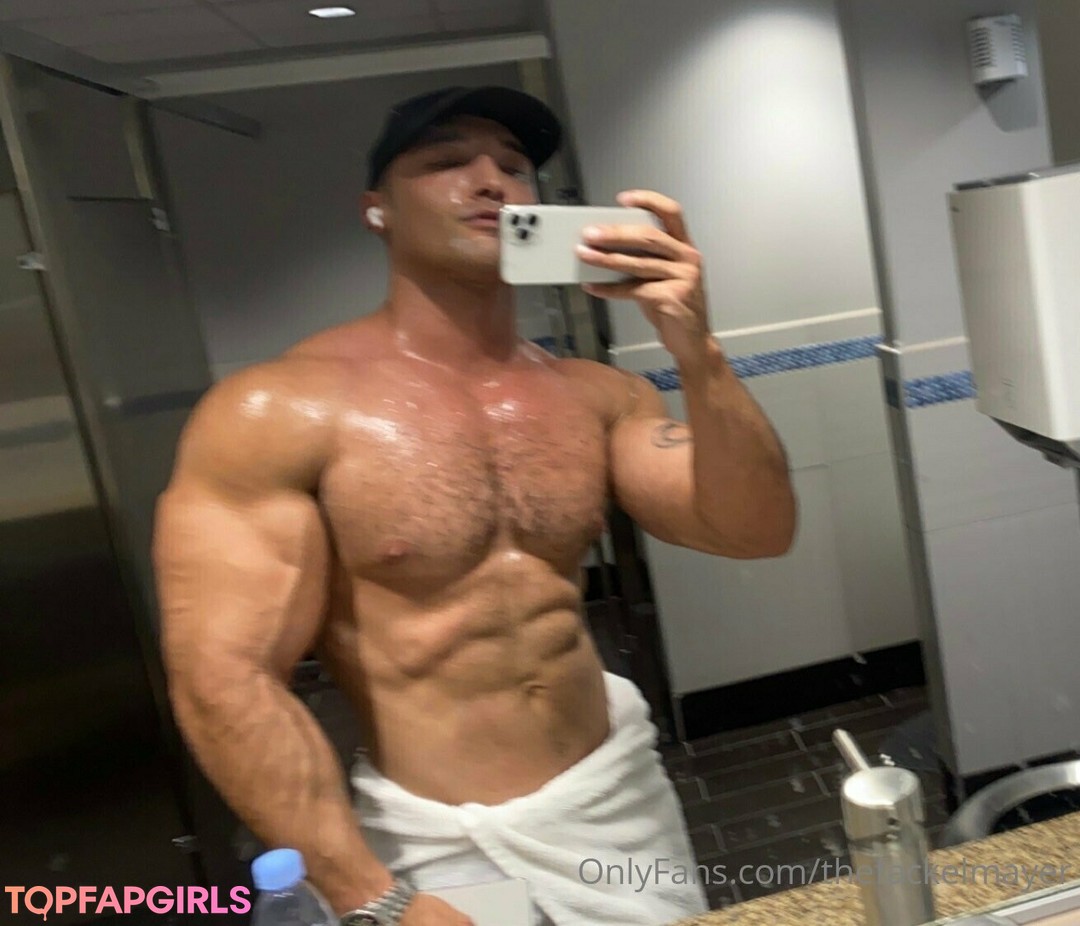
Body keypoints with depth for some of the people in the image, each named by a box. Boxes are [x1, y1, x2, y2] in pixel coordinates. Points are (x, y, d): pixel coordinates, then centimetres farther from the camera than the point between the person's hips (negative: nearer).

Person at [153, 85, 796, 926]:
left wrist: (696, 351, -21)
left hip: (617, 791, 5)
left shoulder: (595, 396, 0)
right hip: (440, 841, -4)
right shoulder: (276, 413, -15)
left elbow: (758, 532, -6)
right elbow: (225, 682, -17)